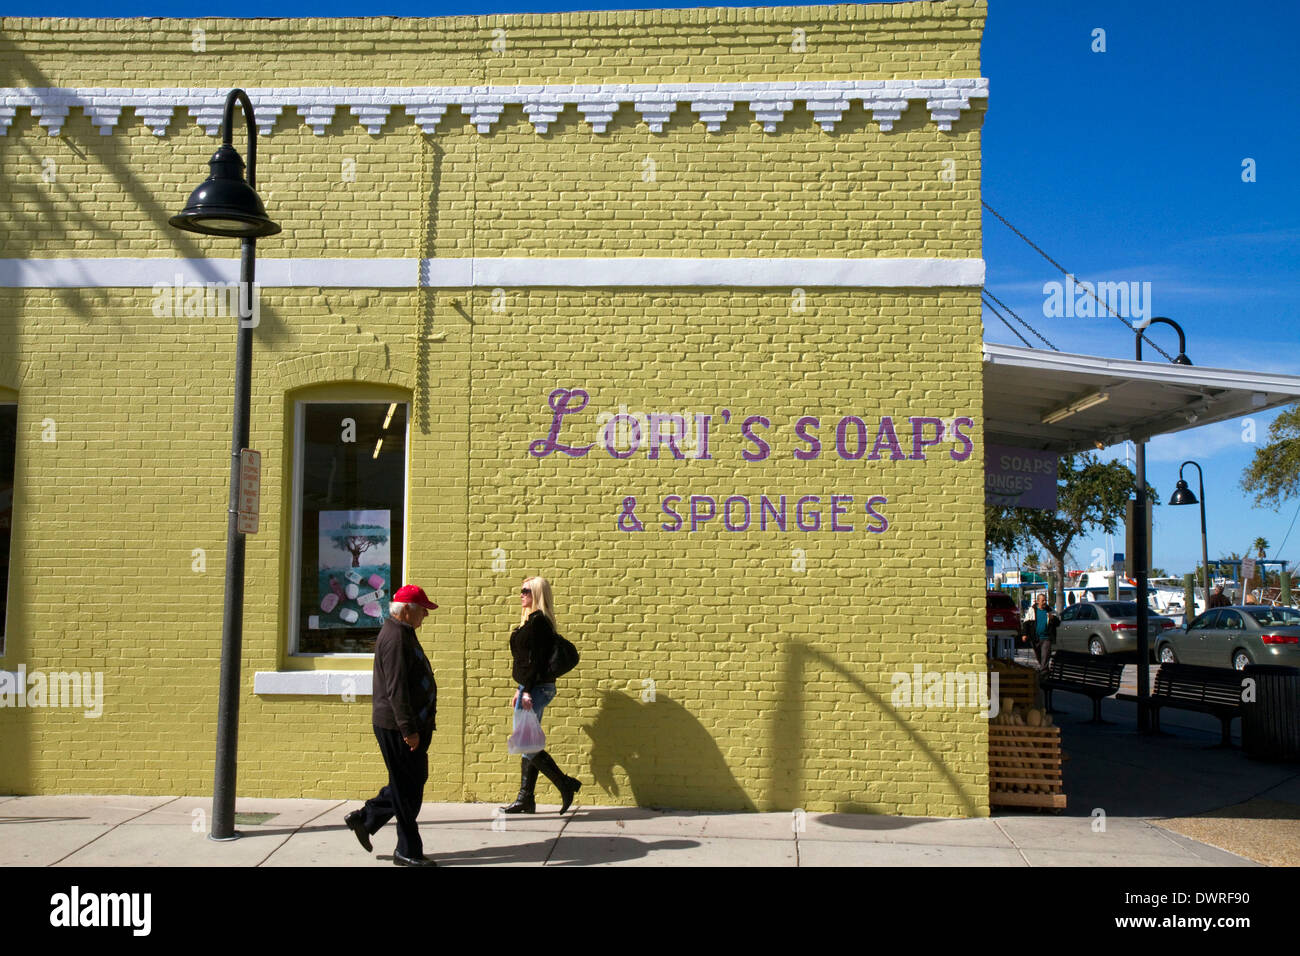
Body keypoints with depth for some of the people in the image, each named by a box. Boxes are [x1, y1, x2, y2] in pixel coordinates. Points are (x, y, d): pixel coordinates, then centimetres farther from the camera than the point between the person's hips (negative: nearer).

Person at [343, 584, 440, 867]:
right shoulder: (395, 637, -19)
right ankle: (407, 851, 10)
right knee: (408, 788, -1)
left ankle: (365, 818, 27)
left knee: (413, 780, 17)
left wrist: (426, 720, 25)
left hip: (413, 724, 10)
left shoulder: (402, 632, 15)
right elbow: (396, 689, -24)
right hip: (397, 727, -10)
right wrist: (409, 729, -24)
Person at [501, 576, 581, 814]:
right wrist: (520, 690, 21)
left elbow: (536, 659, -20)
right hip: (532, 688, 10)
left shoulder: (538, 621, -14)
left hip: (536, 688, -10)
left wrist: (527, 690, -21)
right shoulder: (532, 620, 16)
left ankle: (566, 784, -1)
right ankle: (525, 800, 15)